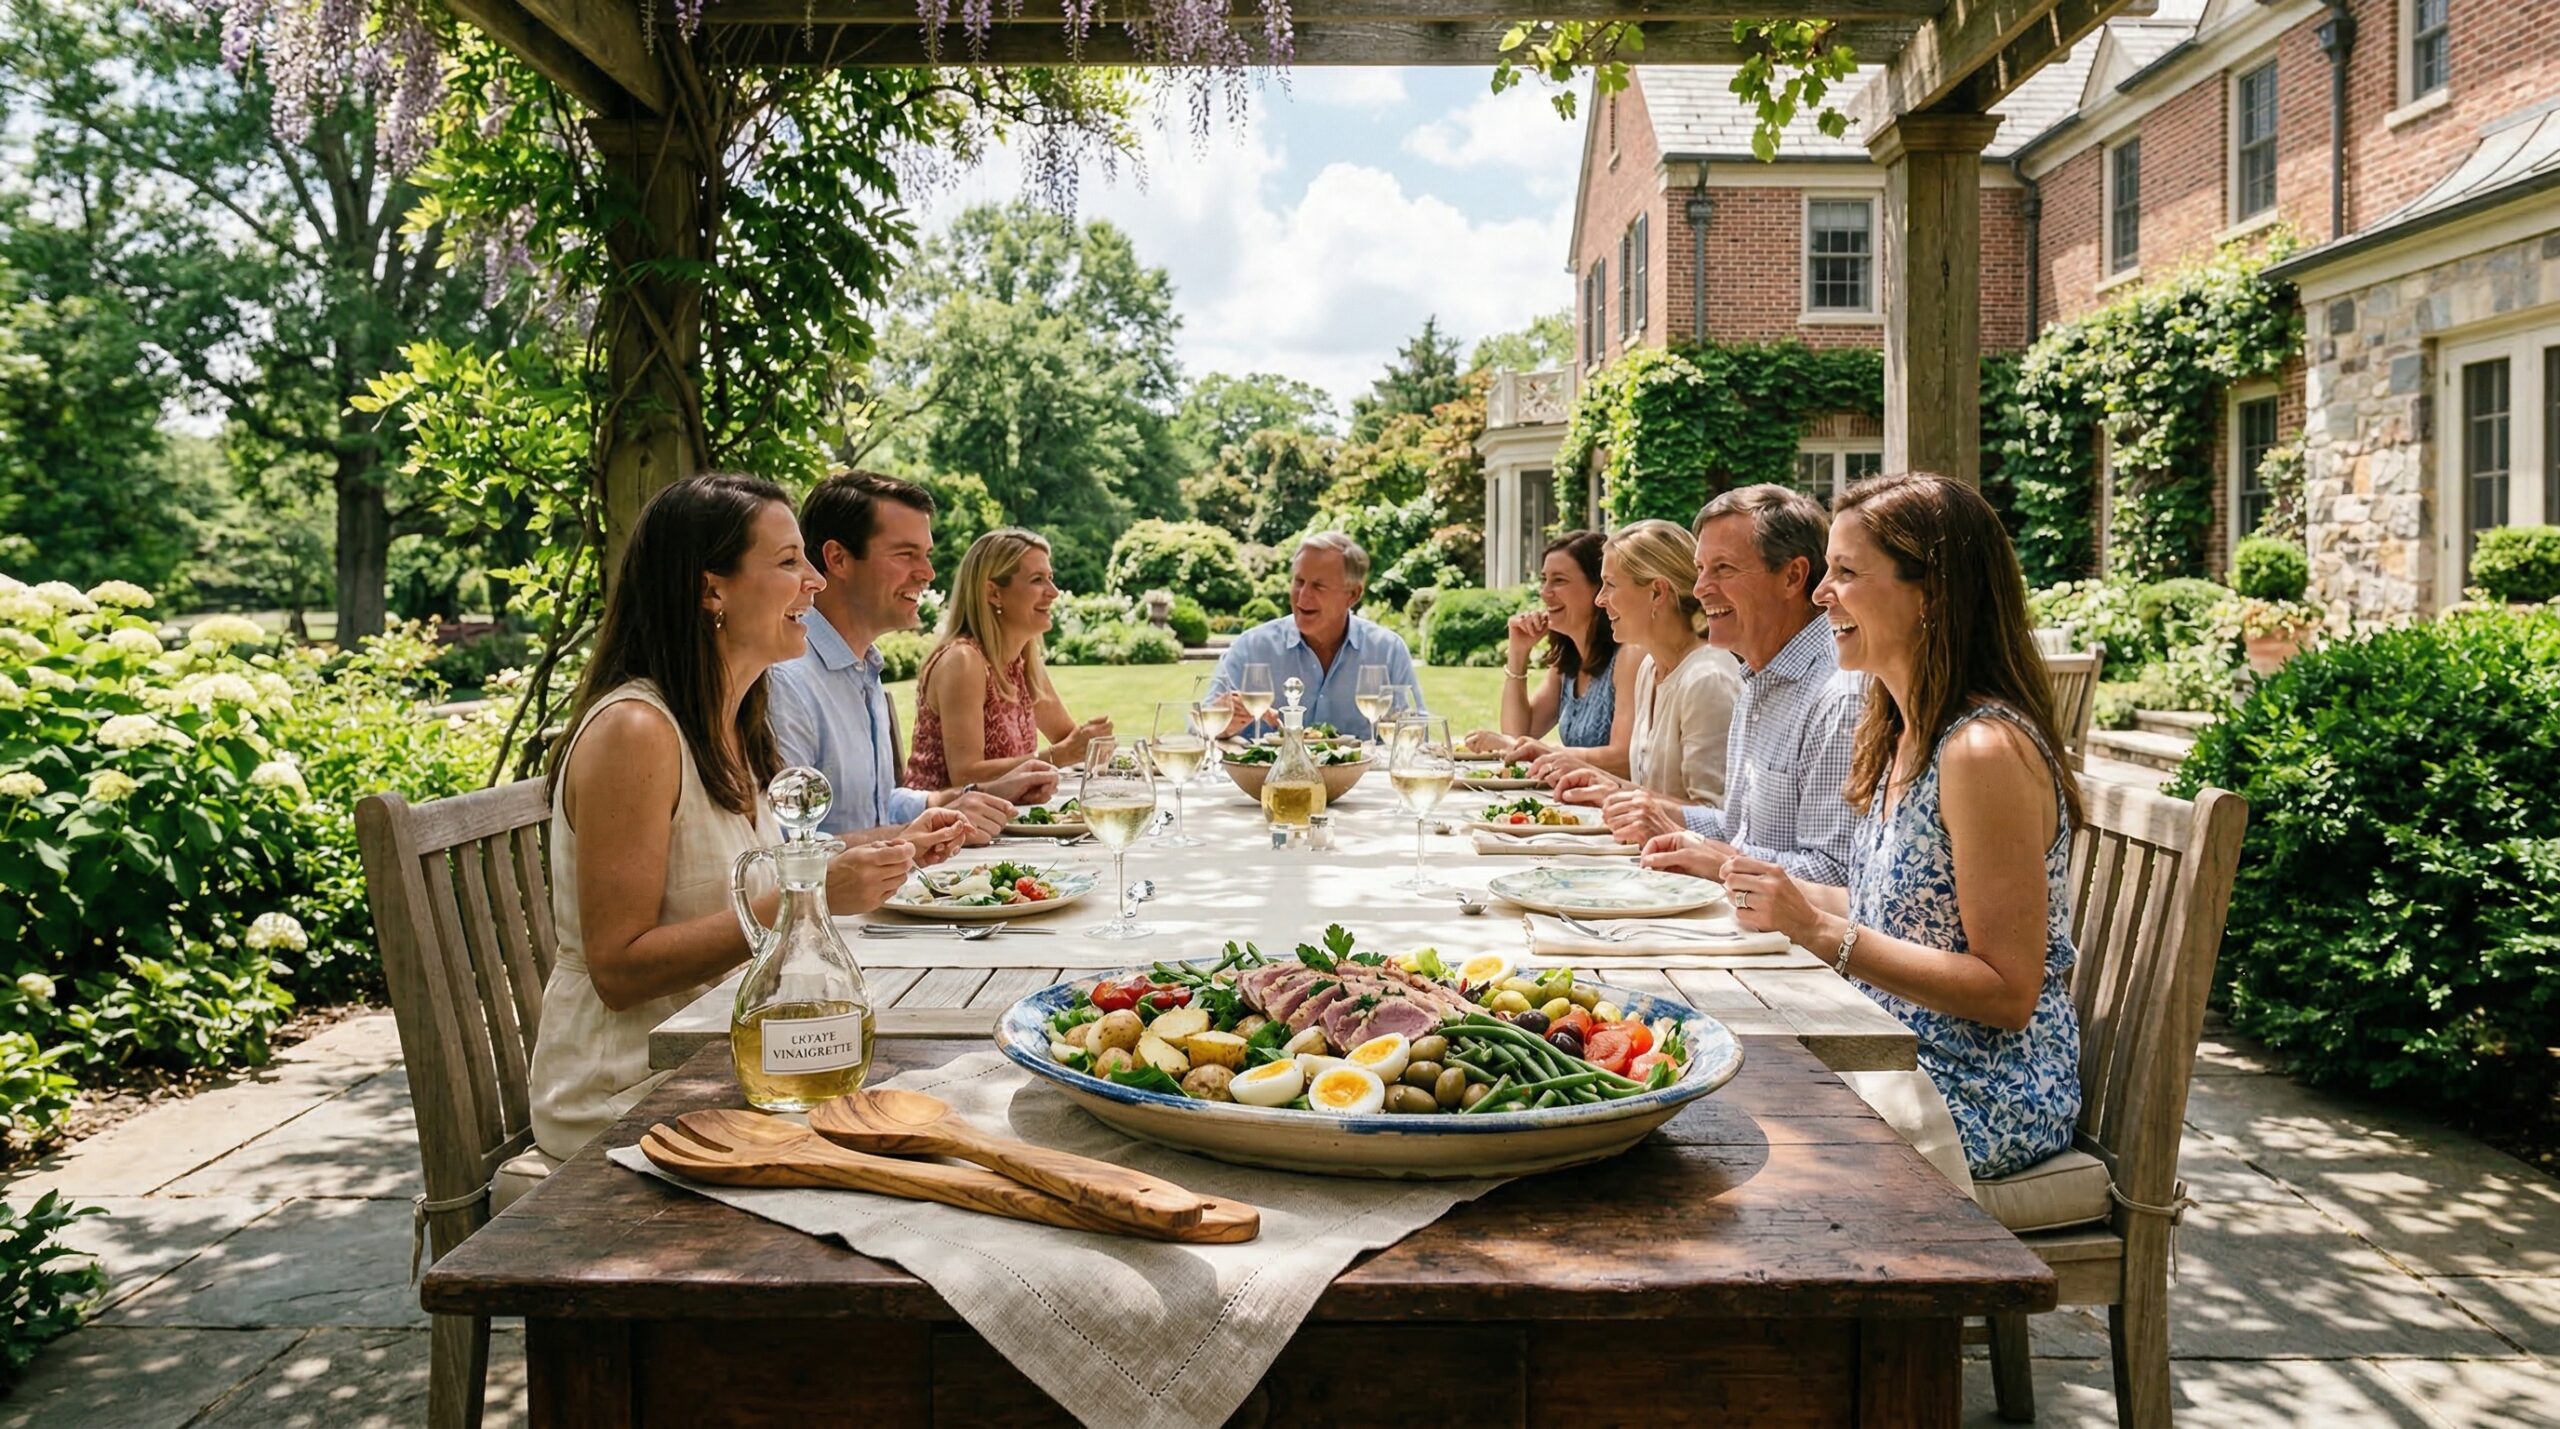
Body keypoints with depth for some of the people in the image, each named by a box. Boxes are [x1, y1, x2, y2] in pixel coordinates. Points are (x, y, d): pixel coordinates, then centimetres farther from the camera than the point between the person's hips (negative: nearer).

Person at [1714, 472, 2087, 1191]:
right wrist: (1787, 896, 1)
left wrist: (1821, 931, -25)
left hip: (1985, 1098, -8)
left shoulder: (1985, 750, -21)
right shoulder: (1901, 735, 7)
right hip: (1897, 1064, 8)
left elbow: (2009, 993, -21)